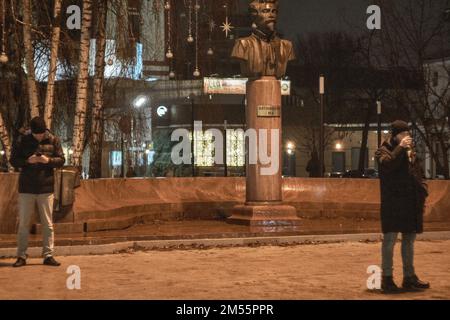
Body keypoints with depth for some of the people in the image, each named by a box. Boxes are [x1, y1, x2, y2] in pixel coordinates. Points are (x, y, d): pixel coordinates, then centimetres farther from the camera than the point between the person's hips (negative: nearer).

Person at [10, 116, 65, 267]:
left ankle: (48, 255, 10)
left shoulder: (53, 141, 2)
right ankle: (21, 256, 9)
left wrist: (48, 160, -17)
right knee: (23, 224, 3)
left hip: (46, 188, 1)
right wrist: (27, 161, -19)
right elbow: (13, 160, 0)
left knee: (48, 224, 4)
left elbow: (61, 160, 3)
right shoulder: (22, 140, 0)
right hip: (26, 188, 0)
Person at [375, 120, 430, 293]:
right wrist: (400, 147, -20)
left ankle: (409, 277, 19)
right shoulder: (384, 150, -1)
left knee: (409, 239, 11)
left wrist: (422, 190, 9)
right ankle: (387, 277, -5)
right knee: (390, 238, -8)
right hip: (393, 202, -7)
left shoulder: (411, 152, 20)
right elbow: (386, 163, -24)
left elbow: (418, 173, 24)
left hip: (412, 202, 7)